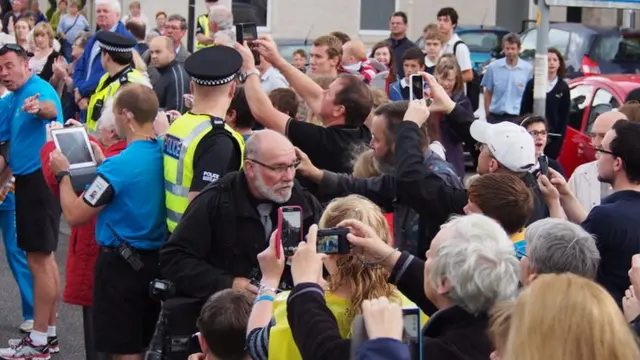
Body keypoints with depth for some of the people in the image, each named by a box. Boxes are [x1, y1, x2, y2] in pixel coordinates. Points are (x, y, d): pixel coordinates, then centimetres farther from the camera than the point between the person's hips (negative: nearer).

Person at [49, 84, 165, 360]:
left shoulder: (118, 166, -23)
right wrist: (103, 162, 17)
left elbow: (74, 215, -16)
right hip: (157, 259, 7)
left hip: (121, 263, -7)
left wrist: (63, 173, -3)